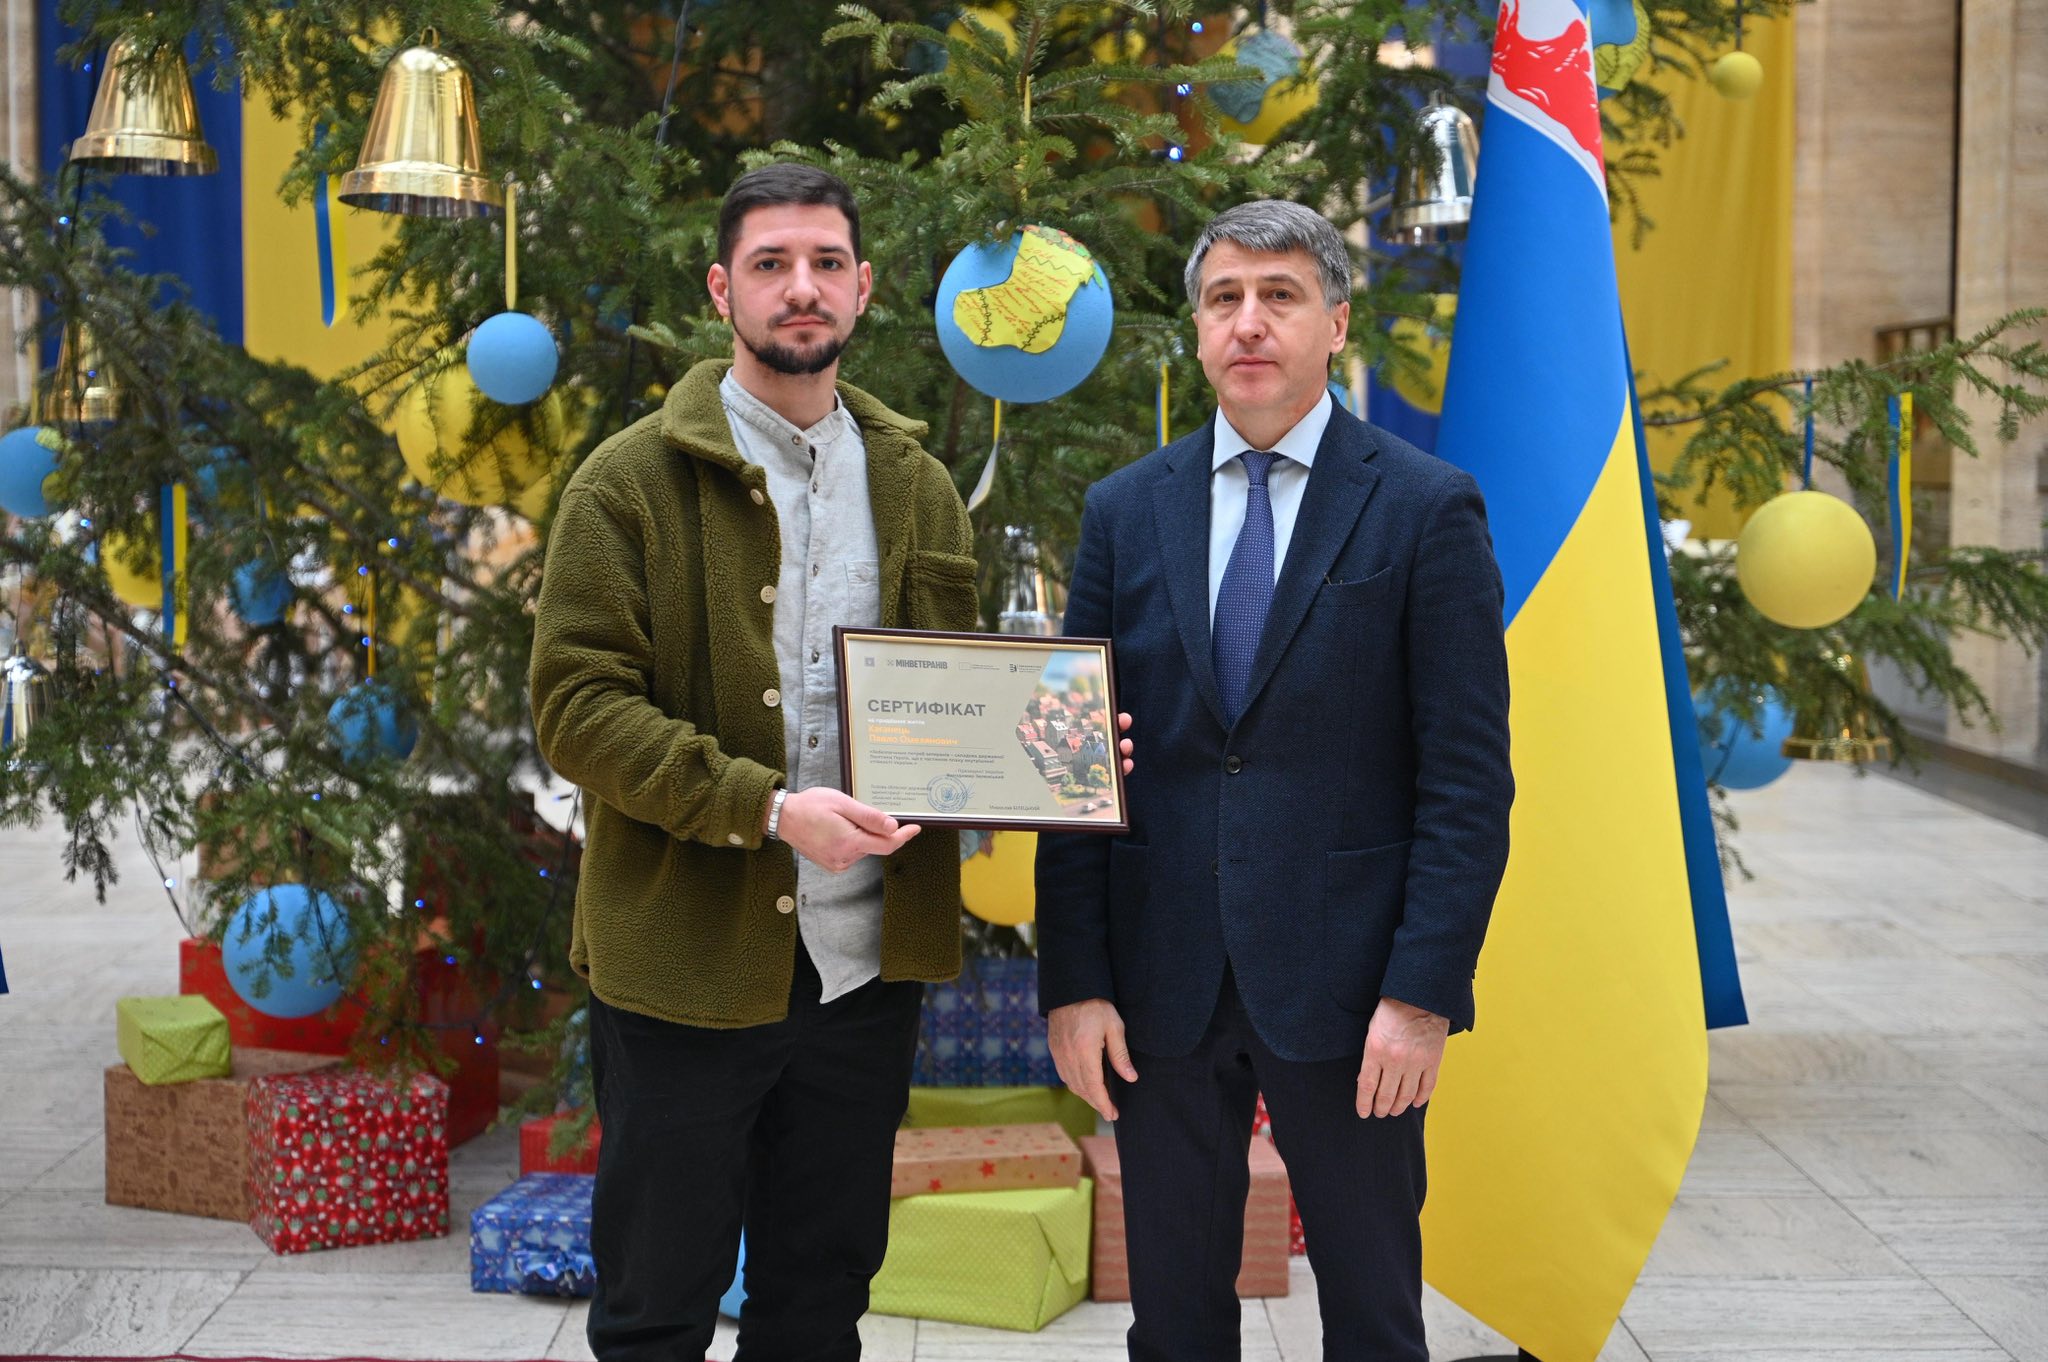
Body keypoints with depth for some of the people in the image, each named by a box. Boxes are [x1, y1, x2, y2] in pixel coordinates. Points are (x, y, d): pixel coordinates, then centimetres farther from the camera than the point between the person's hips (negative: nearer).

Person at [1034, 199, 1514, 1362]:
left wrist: (1425, 991, -13)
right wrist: (1074, 980, -1)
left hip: (1345, 985, -3)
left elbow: (1469, 775, -6)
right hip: (1161, 982, 3)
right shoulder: (1127, 511, 7)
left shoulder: (1428, 509, -2)